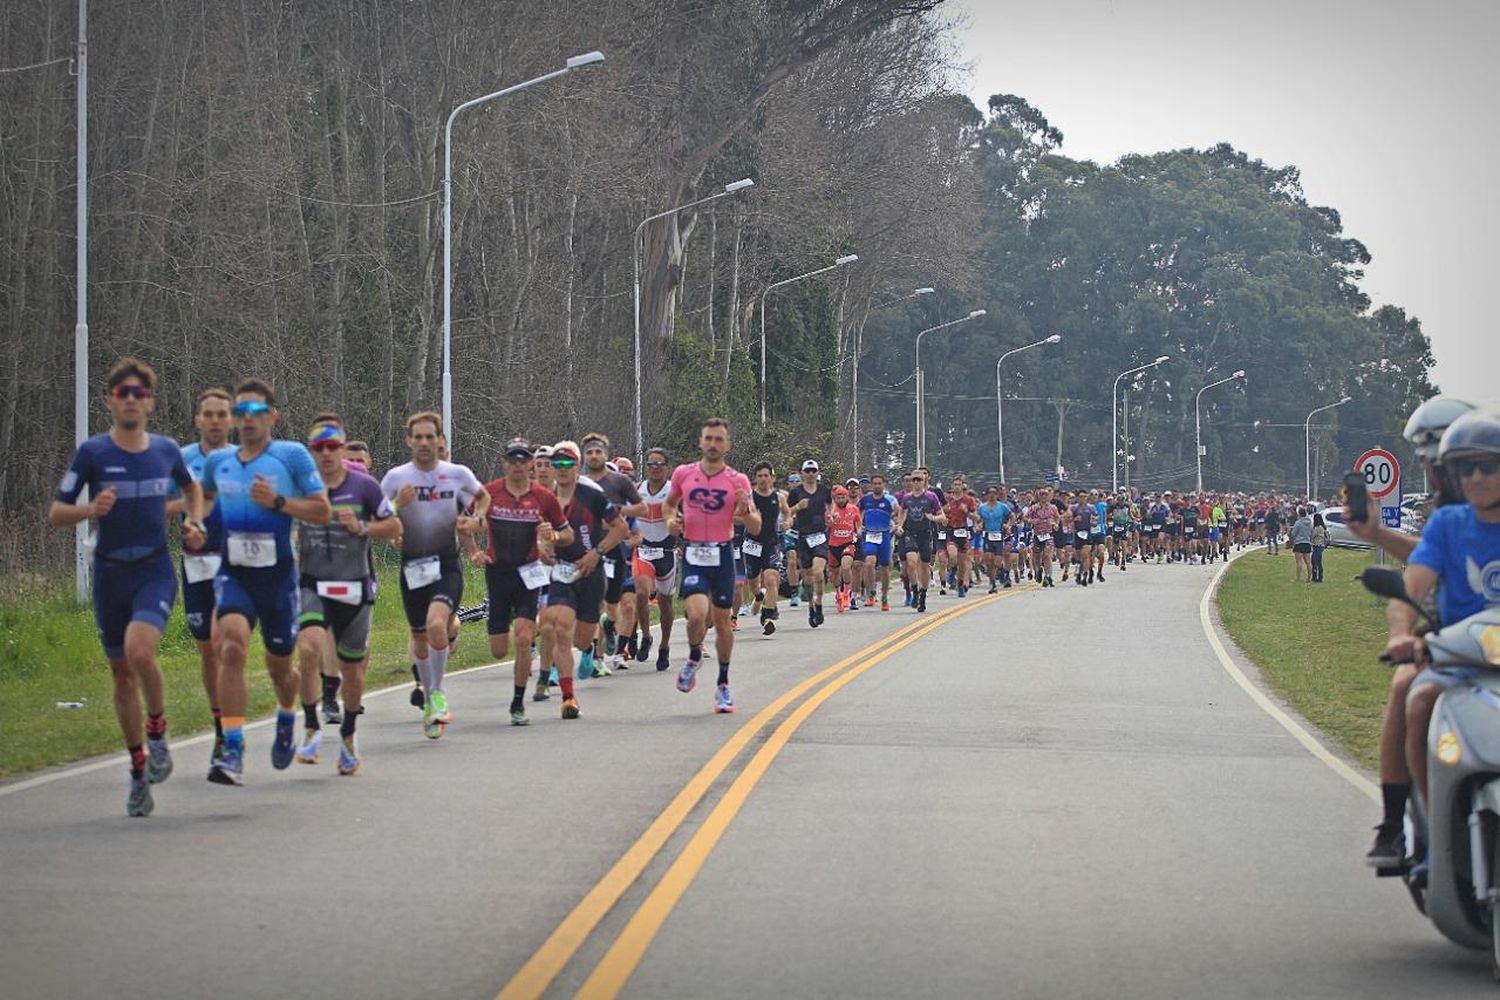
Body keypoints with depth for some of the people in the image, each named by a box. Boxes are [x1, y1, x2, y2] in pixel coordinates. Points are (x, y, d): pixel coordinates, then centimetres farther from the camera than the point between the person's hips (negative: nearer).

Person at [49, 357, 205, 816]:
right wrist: (89, 510, -22)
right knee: (122, 673, 9)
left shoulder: (166, 450, 2)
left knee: (139, 650, -26)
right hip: (110, 573, 1)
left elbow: (192, 488, 23)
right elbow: (55, 513, -3)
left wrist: (195, 524, 5)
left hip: (156, 571, -1)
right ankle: (139, 769, 23)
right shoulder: (92, 452, -5)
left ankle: (157, 732, 0)